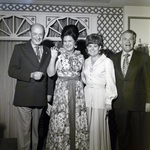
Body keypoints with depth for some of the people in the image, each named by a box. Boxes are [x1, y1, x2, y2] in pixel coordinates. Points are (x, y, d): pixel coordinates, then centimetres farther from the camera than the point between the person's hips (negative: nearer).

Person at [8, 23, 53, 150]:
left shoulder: (48, 51, 11)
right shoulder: (20, 48, 1)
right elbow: (12, 70, -5)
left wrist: (49, 92, 8)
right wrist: (31, 75, -16)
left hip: (41, 98, 3)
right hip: (24, 97, -3)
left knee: (36, 128, 14)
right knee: (24, 129, 1)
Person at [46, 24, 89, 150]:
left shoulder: (80, 56, 9)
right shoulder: (59, 54, -1)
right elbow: (50, 73, -8)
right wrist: (53, 57, -17)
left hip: (77, 91, 3)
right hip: (61, 91, -3)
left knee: (77, 121, 5)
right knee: (60, 122, 0)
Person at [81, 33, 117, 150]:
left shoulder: (107, 61, -6)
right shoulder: (86, 61, 11)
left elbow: (110, 82, -7)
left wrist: (108, 101, -10)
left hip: (100, 96, -5)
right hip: (87, 95, 5)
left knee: (99, 126, 2)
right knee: (87, 125, 9)